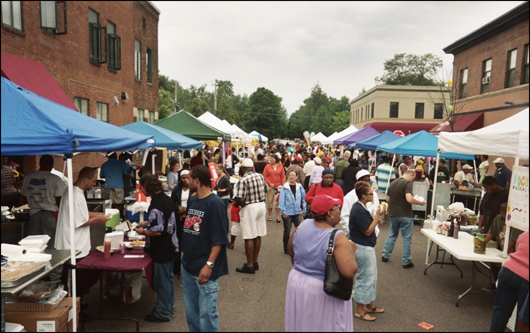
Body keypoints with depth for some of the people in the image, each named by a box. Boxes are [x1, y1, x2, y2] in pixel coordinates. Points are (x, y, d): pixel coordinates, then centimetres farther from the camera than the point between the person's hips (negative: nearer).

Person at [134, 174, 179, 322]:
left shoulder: (156, 205, -25)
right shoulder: (166, 198, 5)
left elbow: (157, 231, -27)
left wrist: (143, 231, -9)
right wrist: (147, 223, 17)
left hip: (161, 250, -9)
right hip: (171, 246, 9)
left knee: (162, 281, 5)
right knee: (168, 277, 20)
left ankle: (163, 313, 19)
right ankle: (168, 307, 35)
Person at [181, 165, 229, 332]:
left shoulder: (215, 204, -15)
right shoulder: (192, 201, 9)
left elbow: (219, 239, -17)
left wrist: (209, 265, -22)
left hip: (205, 269, -8)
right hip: (188, 265, 8)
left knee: (207, 313, 1)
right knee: (191, 311, 19)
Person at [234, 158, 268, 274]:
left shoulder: (243, 180, -17)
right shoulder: (261, 176, 3)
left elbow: (240, 199, -21)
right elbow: (265, 192, 10)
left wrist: (236, 204, -1)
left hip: (249, 208, -7)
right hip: (261, 205, 7)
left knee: (249, 238, 1)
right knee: (258, 236, 15)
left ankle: (250, 266, 9)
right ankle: (255, 262, 27)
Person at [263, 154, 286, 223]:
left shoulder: (280, 167, 6)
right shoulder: (268, 167, 3)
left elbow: (283, 177, 7)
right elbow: (265, 176, 0)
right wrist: (270, 183, -9)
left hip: (278, 186, 0)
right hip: (270, 186, 0)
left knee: (277, 202, -3)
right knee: (270, 201, 5)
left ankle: (278, 217, 3)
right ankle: (270, 216, 16)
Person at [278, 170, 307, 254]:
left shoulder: (299, 187, 2)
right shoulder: (284, 188, -7)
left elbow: (304, 198, 8)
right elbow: (281, 201, -7)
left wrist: (303, 210, 4)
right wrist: (284, 212, -10)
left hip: (297, 212, 2)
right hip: (287, 213, -2)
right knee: (287, 232, 9)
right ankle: (286, 249, 23)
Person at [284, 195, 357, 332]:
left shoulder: (303, 225, -7)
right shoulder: (338, 237, -24)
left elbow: (291, 251, 7)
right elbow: (349, 272, -30)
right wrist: (351, 250, -12)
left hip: (297, 283, 6)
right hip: (324, 291, -5)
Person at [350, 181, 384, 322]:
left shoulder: (360, 207, 7)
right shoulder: (359, 210, -24)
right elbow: (368, 231, -20)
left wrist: (376, 219, -1)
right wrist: (377, 216, -16)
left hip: (367, 246, 11)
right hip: (362, 248, -11)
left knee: (372, 276, 21)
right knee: (365, 277, 1)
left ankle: (369, 305, 35)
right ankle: (360, 311, 16)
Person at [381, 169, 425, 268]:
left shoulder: (393, 183, 8)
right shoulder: (408, 183, -14)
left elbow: (388, 199, 14)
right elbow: (409, 199, -26)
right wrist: (420, 203, -12)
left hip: (393, 214, 6)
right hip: (405, 215, -6)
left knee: (392, 235, 20)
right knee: (407, 238, 5)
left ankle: (385, 255, 25)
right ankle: (406, 261, 10)